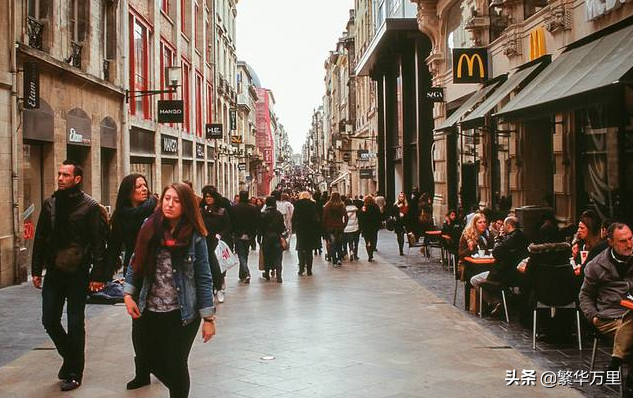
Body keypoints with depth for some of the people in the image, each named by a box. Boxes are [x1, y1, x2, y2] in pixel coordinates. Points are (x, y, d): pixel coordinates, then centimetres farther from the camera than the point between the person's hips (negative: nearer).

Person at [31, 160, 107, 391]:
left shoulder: (90, 206, -8)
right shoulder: (50, 204, 7)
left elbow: (98, 242, -10)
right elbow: (40, 238, 11)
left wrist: (98, 275, -14)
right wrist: (36, 270, 8)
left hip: (78, 273, -5)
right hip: (53, 271, 5)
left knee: (75, 324, 3)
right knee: (50, 321, 7)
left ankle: (74, 373, 15)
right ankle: (70, 357, 31)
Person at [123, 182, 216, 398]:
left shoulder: (194, 236, -9)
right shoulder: (150, 228, -1)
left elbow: (203, 279, -8)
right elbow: (136, 263, 8)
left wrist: (208, 318, -9)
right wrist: (128, 294, -2)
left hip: (182, 314, -4)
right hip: (151, 311, 4)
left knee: (175, 365, 2)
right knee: (153, 361, 15)